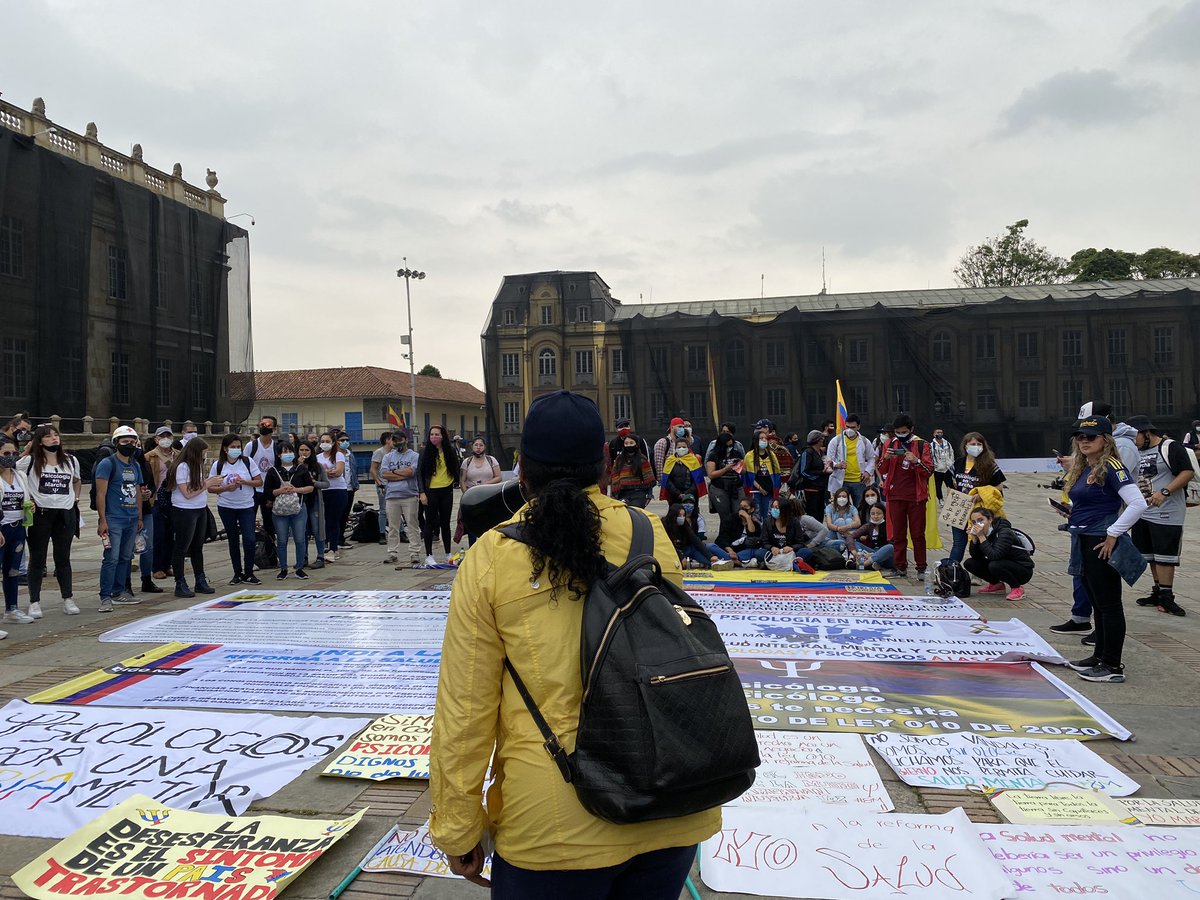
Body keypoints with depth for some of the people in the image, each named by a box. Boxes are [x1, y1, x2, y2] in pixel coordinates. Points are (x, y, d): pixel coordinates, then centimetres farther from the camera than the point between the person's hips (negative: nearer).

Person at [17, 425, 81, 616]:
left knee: (63, 559, 10)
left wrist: (75, 499, 13)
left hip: (65, 515, 3)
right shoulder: (31, 461, -4)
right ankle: (34, 602, 12)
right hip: (40, 514, -3)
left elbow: (77, 481, 25)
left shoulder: (71, 461, 9)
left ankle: (68, 600, 16)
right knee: (37, 559, 4)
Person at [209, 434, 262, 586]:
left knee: (249, 539, -9)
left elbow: (259, 482, -1)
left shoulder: (247, 462, -1)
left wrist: (244, 482, -17)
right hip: (226, 507, 1)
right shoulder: (218, 465, -1)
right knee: (233, 540, 10)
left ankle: (248, 573, 4)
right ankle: (237, 573, 20)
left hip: (246, 506, -1)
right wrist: (226, 488, -17)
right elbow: (211, 488, 0)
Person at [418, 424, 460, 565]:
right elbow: (419, 474, -3)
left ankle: (448, 554, 19)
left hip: (447, 491, 3)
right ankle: (429, 555, 8)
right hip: (431, 492, -3)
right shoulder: (425, 452, -3)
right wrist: (422, 493, -11)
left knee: (445, 523, 11)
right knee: (430, 523, 2)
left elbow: (456, 470, 14)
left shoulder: (450, 452, 5)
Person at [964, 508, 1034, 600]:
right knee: (969, 564, -6)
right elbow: (975, 556, -5)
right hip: (1003, 565, 7)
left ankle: (1017, 588, -9)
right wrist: (974, 538, -19)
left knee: (994, 565, -35)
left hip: (1023, 570, -7)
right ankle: (997, 585, 12)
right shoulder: (984, 532, -4)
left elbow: (994, 556, -36)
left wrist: (981, 537, -34)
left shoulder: (1005, 533, -25)